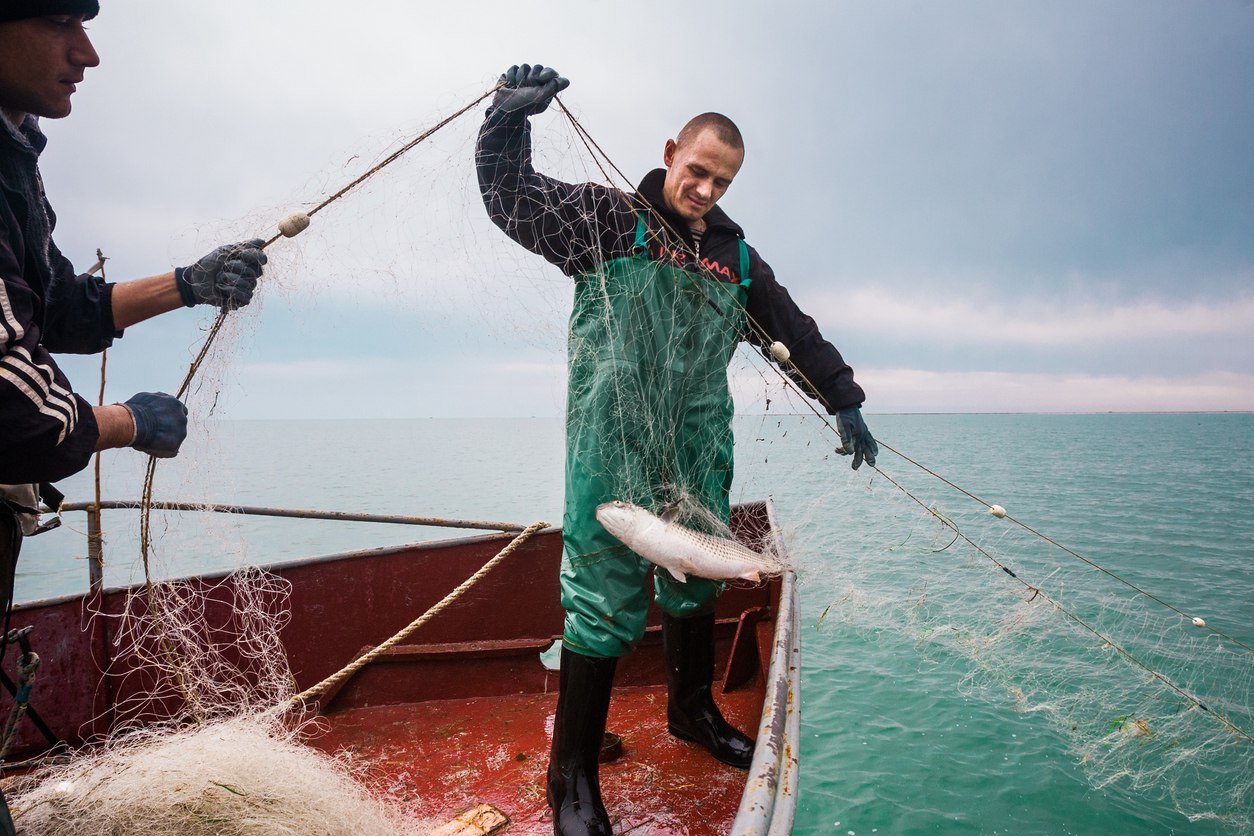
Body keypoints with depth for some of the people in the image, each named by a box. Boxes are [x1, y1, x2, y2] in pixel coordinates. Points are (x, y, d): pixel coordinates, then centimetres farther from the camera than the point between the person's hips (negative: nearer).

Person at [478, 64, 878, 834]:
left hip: (698, 451, 6)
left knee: (695, 580, 16)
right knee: (606, 597, -6)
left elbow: (797, 333, 23)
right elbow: (511, 196, -3)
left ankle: (693, 711, 40)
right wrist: (511, 117, -15)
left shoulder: (737, 258, 17)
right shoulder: (608, 219, 2)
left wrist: (845, 402, 24)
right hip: (613, 448, -5)